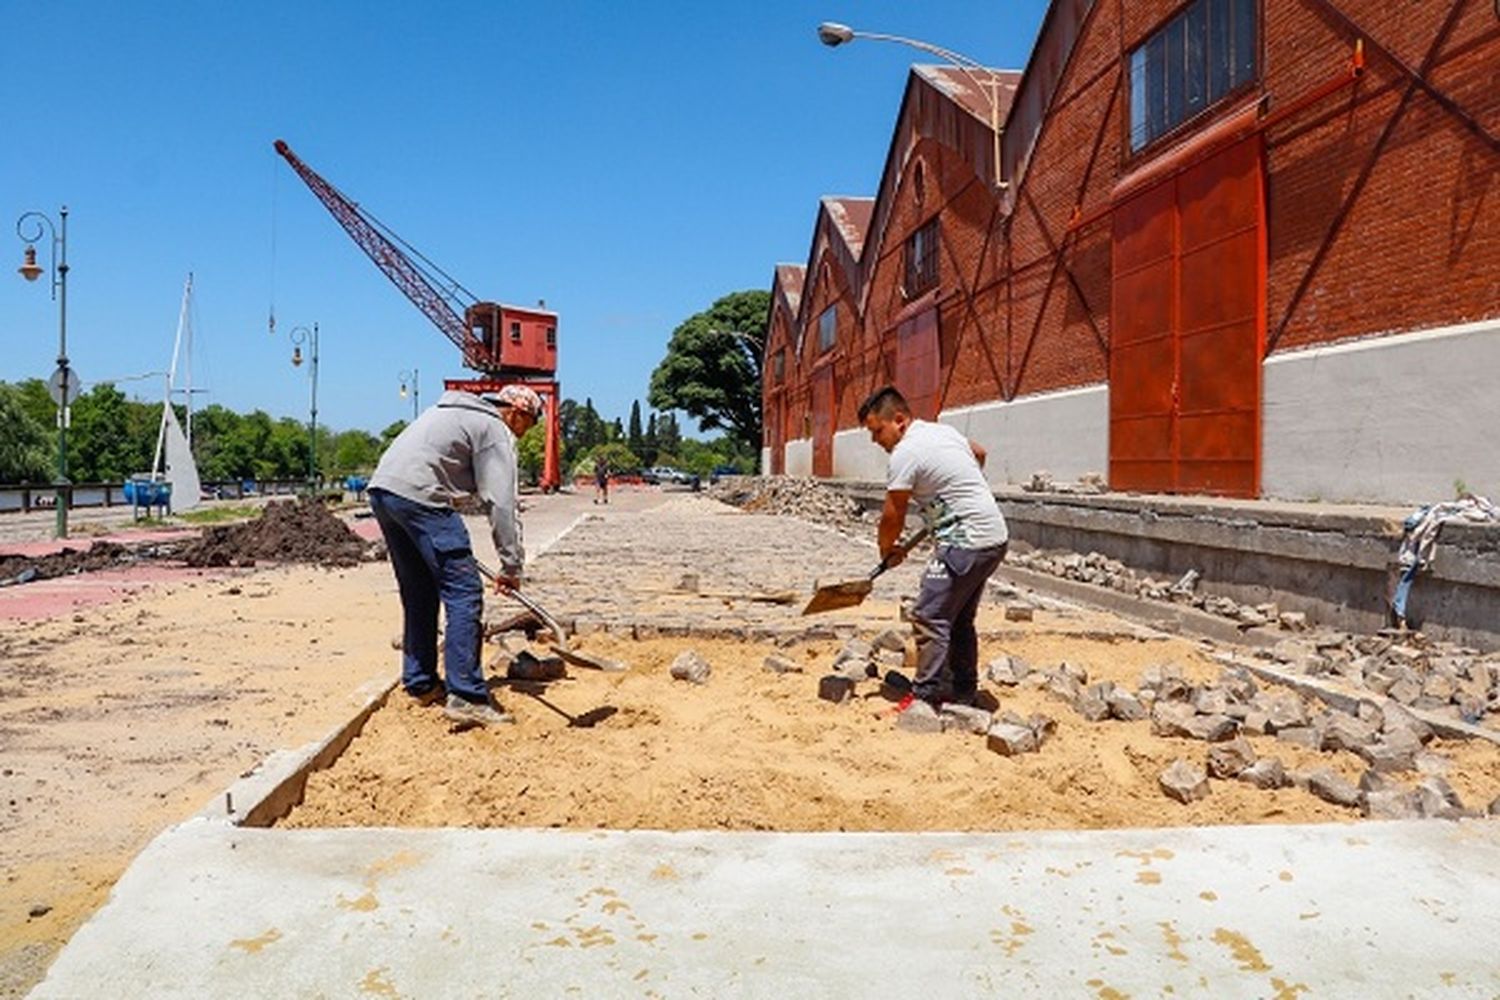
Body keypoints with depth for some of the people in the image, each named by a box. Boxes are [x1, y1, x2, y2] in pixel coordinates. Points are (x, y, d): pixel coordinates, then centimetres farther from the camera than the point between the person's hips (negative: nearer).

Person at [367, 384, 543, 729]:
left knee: (419, 595, 18)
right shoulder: (496, 431, 1)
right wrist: (512, 565, -8)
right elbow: (501, 503, -8)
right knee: (464, 593, -8)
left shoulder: (453, 411, 29)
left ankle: (420, 684, 26)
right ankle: (466, 697, -12)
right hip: (417, 495, -10)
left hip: (382, 487, 10)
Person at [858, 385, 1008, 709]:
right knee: (959, 619, 18)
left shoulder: (905, 453, -15)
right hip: (994, 537, 10)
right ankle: (964, 693, 27)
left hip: (966, 542, -10)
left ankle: (925, 699, -5)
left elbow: (893, 515, -8)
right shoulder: (944, 430, 12)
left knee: (929, 618, -8)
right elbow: (979, 453, 32)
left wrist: (887, 549, 9)